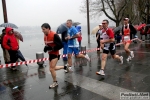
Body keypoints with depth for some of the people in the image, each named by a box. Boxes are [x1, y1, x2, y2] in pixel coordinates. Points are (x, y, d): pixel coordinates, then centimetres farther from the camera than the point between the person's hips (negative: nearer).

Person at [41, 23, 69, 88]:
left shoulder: (54, 35, -23)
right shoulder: (45, 36, 3)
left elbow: (61, 45, -23)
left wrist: (51, 48, -27)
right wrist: (46, 48, -6)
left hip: (55, 54, -9)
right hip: (50, 54, 9)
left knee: (51, 69, -8)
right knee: (52, 68, 17)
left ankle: (55, 82, 15)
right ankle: (64, 67, 38)